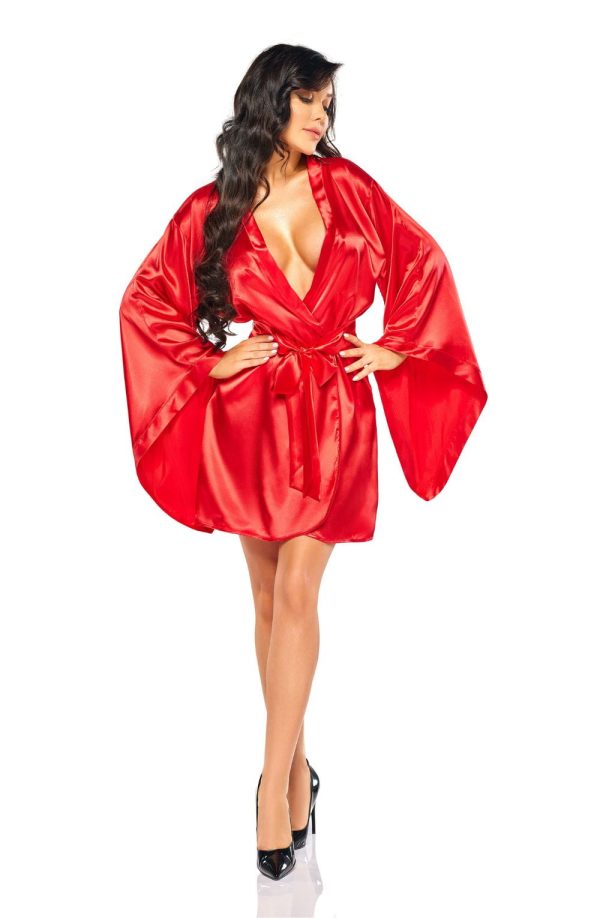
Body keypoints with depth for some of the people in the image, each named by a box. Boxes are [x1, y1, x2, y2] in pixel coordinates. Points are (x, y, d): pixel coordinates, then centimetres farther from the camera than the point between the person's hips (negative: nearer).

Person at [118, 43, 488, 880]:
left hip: (332, 412, -1)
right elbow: (145, 301, 6)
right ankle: (297, 763, 23)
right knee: (269, 600, 8)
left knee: (297, 592, -10)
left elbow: (423, 261, 13)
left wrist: (396, 346, 7)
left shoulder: (346, 186, 4)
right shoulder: (212, 210, 1)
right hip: (251, 416, 1)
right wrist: (209, 363, -1)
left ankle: (274, 783, -5)